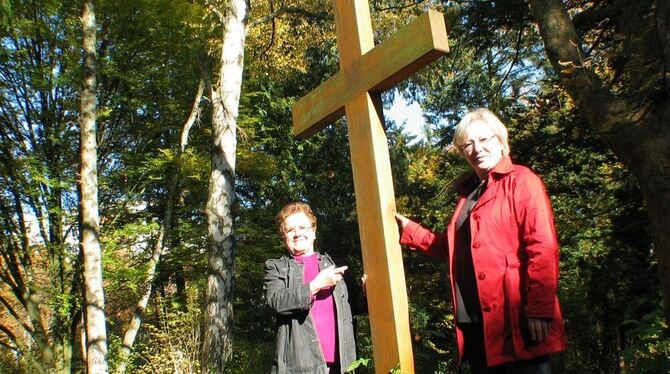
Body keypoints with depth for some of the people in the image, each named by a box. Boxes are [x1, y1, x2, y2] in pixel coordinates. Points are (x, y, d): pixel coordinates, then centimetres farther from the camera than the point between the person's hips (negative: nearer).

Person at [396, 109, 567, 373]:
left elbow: (543, 249, -14)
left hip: (515, 319, -7)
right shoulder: (469, 192, 18)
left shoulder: (521, 181, -4)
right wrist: (408, 230, 17)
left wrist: (539, 311, -20)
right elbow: (455, 248, 22)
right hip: (476, 322, 7)